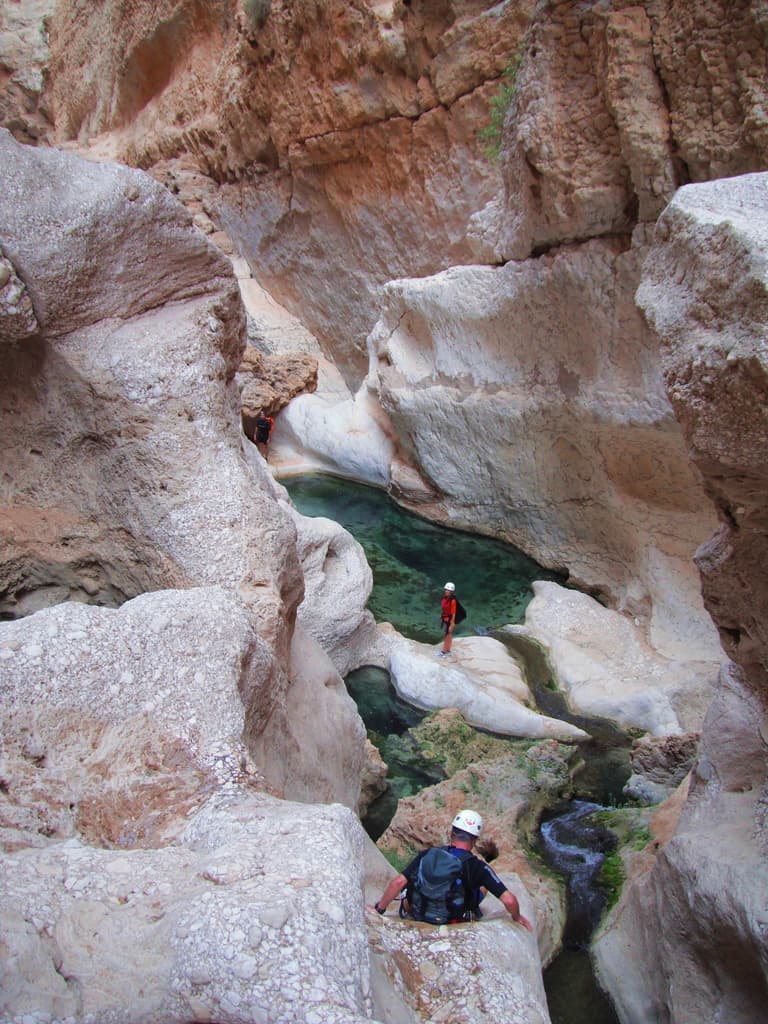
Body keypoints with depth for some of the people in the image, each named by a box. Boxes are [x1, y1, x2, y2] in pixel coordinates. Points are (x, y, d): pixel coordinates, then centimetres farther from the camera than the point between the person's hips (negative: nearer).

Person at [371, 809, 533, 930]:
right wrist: (517, 917, 2)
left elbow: (398, 882, -19)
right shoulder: (478, 867, -20)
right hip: (455, 921, -1)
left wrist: (378, 909, -6)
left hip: (418, 914, 2)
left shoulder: (428, 854, -15)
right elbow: (509, 900, -20)